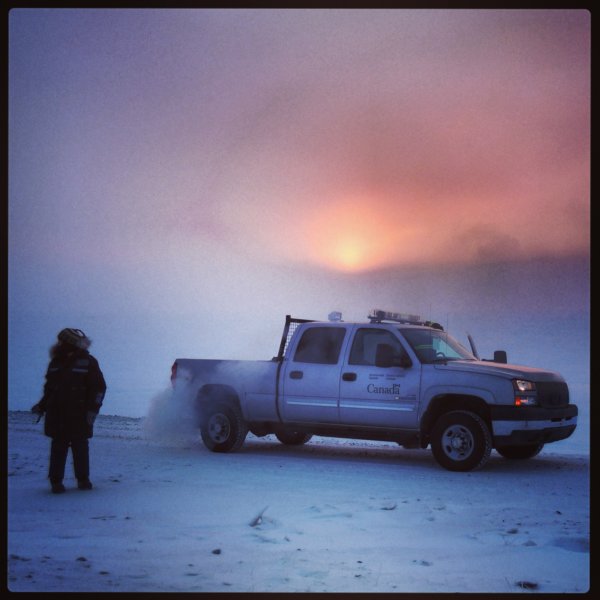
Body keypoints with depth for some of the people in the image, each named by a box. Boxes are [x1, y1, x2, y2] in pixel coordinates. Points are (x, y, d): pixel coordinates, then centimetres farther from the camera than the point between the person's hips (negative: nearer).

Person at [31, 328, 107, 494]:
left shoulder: (87, 362, -3)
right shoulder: (56, 363, 11)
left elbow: (99, 387, -3)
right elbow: (49, 388, 21)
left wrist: (93, 409, -10)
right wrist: (42, 406, 12)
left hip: (79, 416, -3)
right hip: (57, 416, 3)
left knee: (81, 448, 3)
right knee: (58, 447, 2)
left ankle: (83, 479, 15)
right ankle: (56, 481, 6)